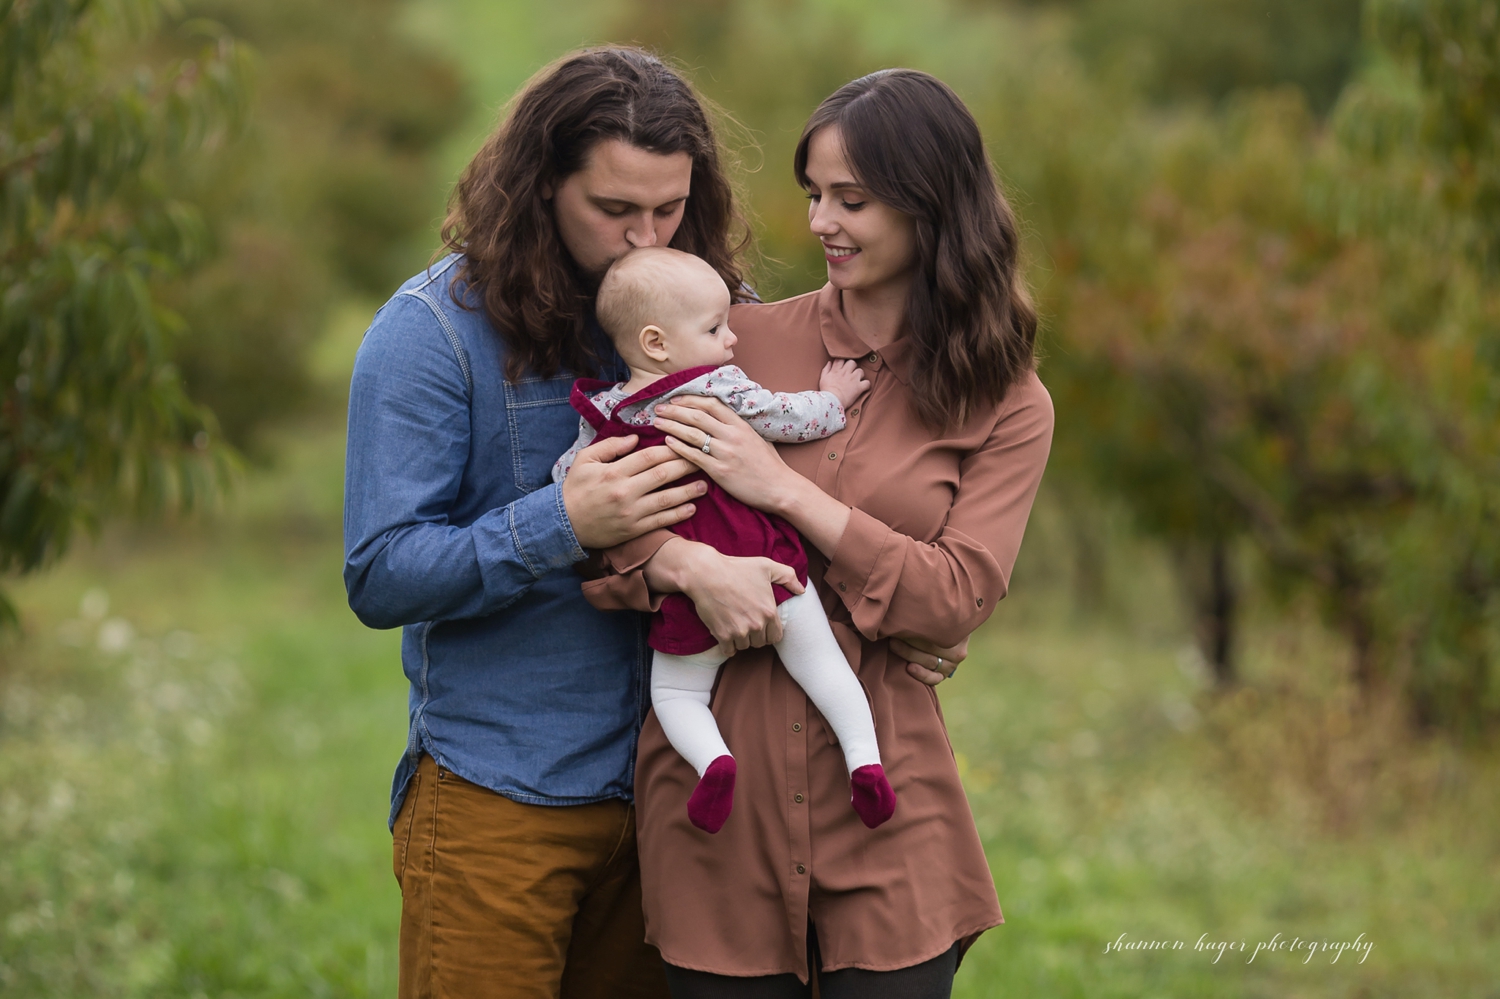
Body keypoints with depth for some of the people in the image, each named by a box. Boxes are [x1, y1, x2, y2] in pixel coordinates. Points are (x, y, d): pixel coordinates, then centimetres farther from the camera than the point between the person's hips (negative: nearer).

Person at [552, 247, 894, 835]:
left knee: (675, 691, 15)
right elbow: (791, 418, -2)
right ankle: (863, 755, -7)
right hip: (769, 568, -2)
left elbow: (566, 479, 10)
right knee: (821, 662, 9)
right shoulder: (721, 390, -9)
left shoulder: (601, 417, 2)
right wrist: (832, 399, 16)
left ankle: (712, 757, -11)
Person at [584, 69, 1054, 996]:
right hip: (719, 790, 1)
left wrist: (784, 488, -13)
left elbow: (959, 597, -8)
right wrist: (687, 563, -20)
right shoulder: (741, 340, 5)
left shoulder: (1006, 405, 3)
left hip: (885, 811, -1)